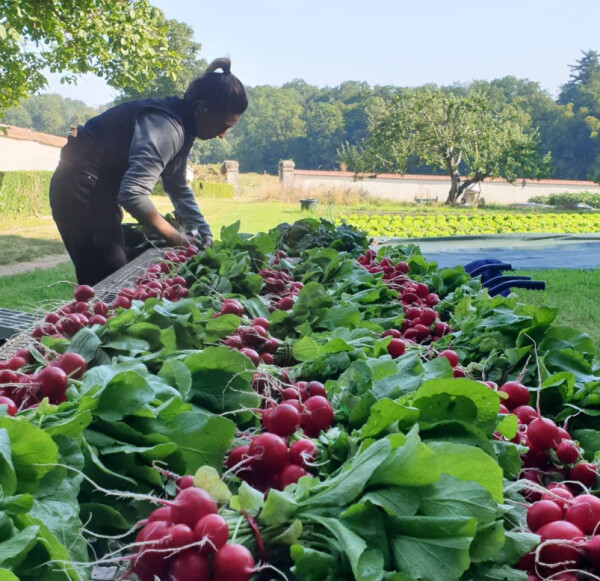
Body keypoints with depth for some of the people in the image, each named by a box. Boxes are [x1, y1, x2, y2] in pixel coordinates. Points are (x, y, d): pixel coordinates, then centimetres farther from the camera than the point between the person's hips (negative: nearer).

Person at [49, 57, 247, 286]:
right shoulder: (166, 127, -25)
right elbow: (133, 193, -33)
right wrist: (175, 237, -22)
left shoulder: (181, 127, 7)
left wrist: (203, 232, 9)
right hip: (81, 190, -10)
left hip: (101, 190, 10)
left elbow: (178, 187, 17)